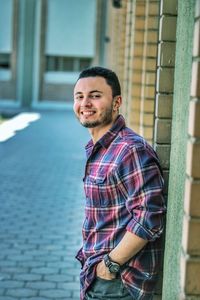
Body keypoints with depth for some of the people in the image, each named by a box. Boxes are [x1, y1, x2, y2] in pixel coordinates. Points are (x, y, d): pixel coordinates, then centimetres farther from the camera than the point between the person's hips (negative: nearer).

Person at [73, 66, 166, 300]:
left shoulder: (131, 150, -20)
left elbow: (149, 218, -24)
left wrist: (110, 264, -18)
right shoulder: (96, 149, 10)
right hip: (96, 276, 9)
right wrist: (91, 262, 11)